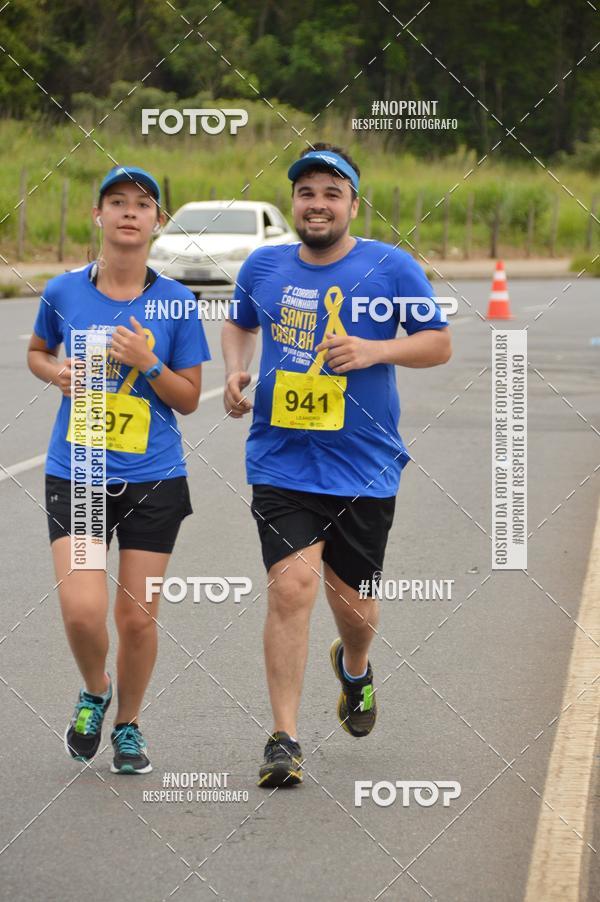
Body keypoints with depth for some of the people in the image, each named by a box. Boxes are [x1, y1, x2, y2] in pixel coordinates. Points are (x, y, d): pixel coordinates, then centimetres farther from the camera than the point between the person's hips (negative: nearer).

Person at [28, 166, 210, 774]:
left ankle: (127, 725, 29)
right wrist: (57, 373, -5)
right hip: (75, 476, 0)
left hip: (153, 479, 0)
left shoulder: (175, 303, -3)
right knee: (82, 610, -14)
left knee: (137, 616, 5)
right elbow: (37, 352, 17)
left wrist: (147, 362, -16)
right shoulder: (63, 292, -2)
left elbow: (189, 399, 1)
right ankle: (94, 693, 19)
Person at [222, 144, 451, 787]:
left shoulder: (390, 267, -3)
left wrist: (374, 351, -16)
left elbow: (439, 344, 1)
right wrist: (236, 371, 4)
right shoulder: (264, 266, 5)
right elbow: (239, 324, 24)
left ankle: (354, 665, 48)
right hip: (281, 463, 0)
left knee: (352, 603, 9)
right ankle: (284, 740, -11)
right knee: (292, 586, -16)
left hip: (364, 467, 0)